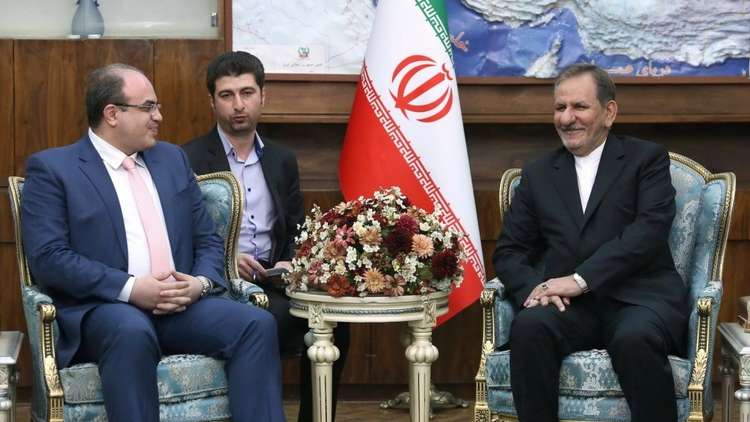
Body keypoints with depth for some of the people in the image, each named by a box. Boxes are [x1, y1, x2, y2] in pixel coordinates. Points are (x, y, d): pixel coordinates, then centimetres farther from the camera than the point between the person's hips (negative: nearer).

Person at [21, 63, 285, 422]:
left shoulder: (172, 159, 20)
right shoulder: (51, 168, 2)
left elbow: (207, 240, 19)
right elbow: (48, 258, -9)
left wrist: (202, 282, -5)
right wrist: (130, 289, -18)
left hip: (182, 305, 5)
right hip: (101, 308, -5)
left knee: (257, 323, -22)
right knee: (132, 331, -39)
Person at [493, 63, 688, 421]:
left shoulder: (647, 159, 9)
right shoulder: (538, 174, 20)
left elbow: (649, 232, -7)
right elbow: (509, 252, 15)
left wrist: (580, 279, -16)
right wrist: (534, 287, -9)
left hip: (639, 298, -2)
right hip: (569, 307, 3)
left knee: (635, 338, -37)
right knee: (528, 327, -31)